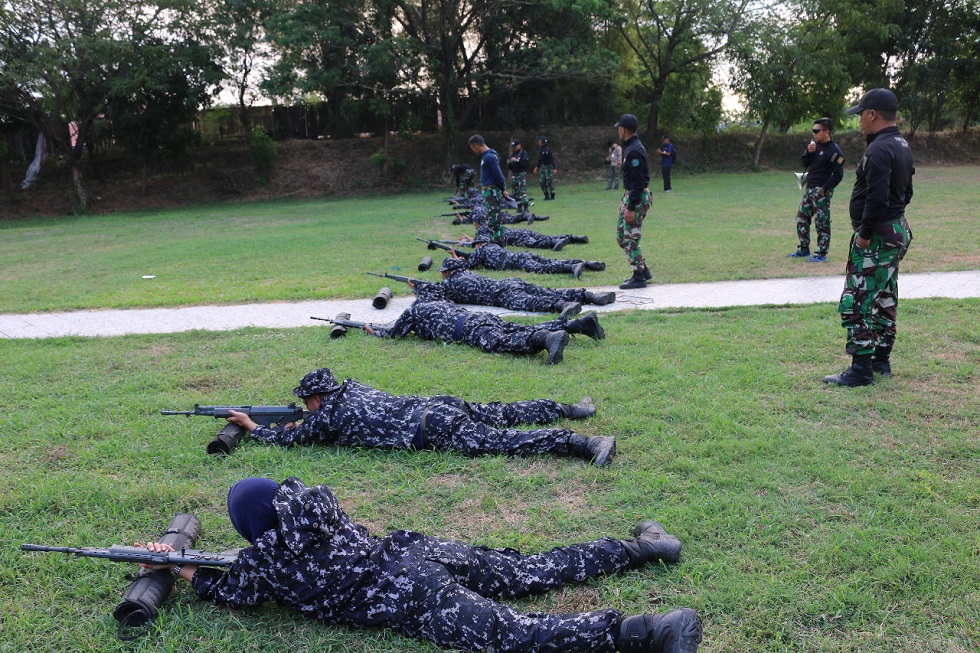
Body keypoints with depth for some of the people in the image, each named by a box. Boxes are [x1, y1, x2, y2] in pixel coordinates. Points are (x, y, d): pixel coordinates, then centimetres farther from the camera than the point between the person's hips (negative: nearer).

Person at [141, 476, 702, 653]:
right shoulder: (317, 502, 17)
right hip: (420, 549, 7)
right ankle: (640, 547, 14)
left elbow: (230, 592, 19)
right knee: (540, 571, 13)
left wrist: (177, 566, 30)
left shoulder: (265, 559, 2)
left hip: (410, 600, -7)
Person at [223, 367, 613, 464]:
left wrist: (251, 425, 27)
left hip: (432, 430, -8)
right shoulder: (350, 388, 23)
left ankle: (584, 445, -26)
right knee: (503, 414, 20)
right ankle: (567, 410, 22)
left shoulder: (326, 416, 1)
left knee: (501, 442, -16)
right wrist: (305, 422, 39)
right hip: (439, 405, 8)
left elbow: (284, 439, 13)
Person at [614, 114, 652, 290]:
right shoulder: (630, 148, 14)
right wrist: (624, 201, 23)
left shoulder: (634, 151, -19)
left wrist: (631, 208, -24)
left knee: (630, 238, -6)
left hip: (637, 199, -11)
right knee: (621, 236, 15)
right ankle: (643, 270, 21)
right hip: (629, 196, 11)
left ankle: (639, 277, 2)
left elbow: (638, 182, -23)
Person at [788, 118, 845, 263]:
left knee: (822, 223, -3)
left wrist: (824, 188, -18)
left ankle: (821, 254, 3)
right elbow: (804, 163, 10)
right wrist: (808, 152, -8)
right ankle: (804, 249, 25)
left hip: (821, 191, -8)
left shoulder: (834, 151, -15)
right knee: (801, 219, 13)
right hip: (809, 189, 8)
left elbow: (838, 174, -16)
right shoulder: (815, 144, 8)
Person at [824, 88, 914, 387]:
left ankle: (861, 369, -4)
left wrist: (865, 234, -19)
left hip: (876, 236, -11)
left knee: (857, 301, -7)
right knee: (885, 298, 17)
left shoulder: (879, 150, -20)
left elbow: (877, 198, -27)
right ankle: (881, 360, 27)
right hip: (898, 230, 11)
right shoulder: (902, 145, 13)